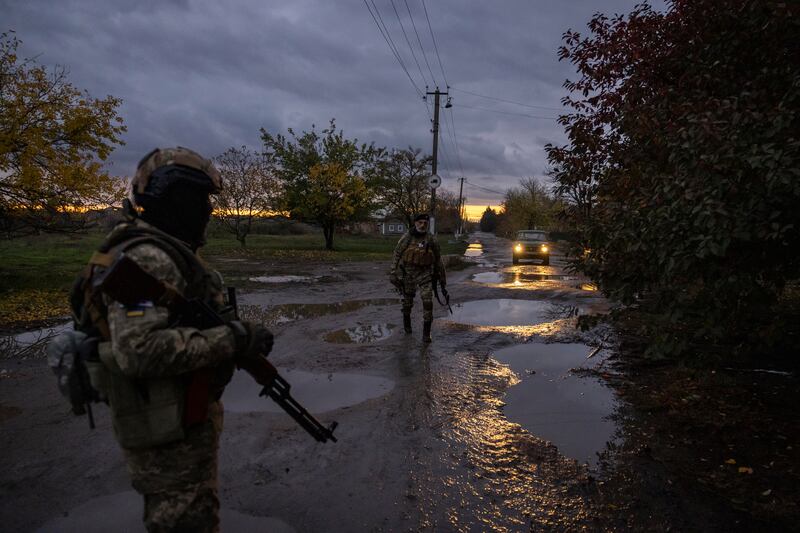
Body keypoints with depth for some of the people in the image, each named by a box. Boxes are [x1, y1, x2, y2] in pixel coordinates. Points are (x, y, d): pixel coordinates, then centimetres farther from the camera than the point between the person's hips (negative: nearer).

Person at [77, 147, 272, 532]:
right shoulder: (146, 258, -23)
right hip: (171, 434, -10)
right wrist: (232, 339, -29)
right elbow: (139, 350, -34)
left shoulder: (167, 252, 9)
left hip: (187, 418, 10)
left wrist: (234, 334, 7)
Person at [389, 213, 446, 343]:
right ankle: (406, 319, 46)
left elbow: (438, 259, 4)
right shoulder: (406, 238, -7)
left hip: (425, 273, 0)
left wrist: (442, 277, 8)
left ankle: (426, 332, -5)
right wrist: (393, 274, -6)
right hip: (408, 273, 0)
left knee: (428, 301, -14)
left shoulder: (431, 239, -5)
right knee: (408, 299, 15)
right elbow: (396, 255, -2)